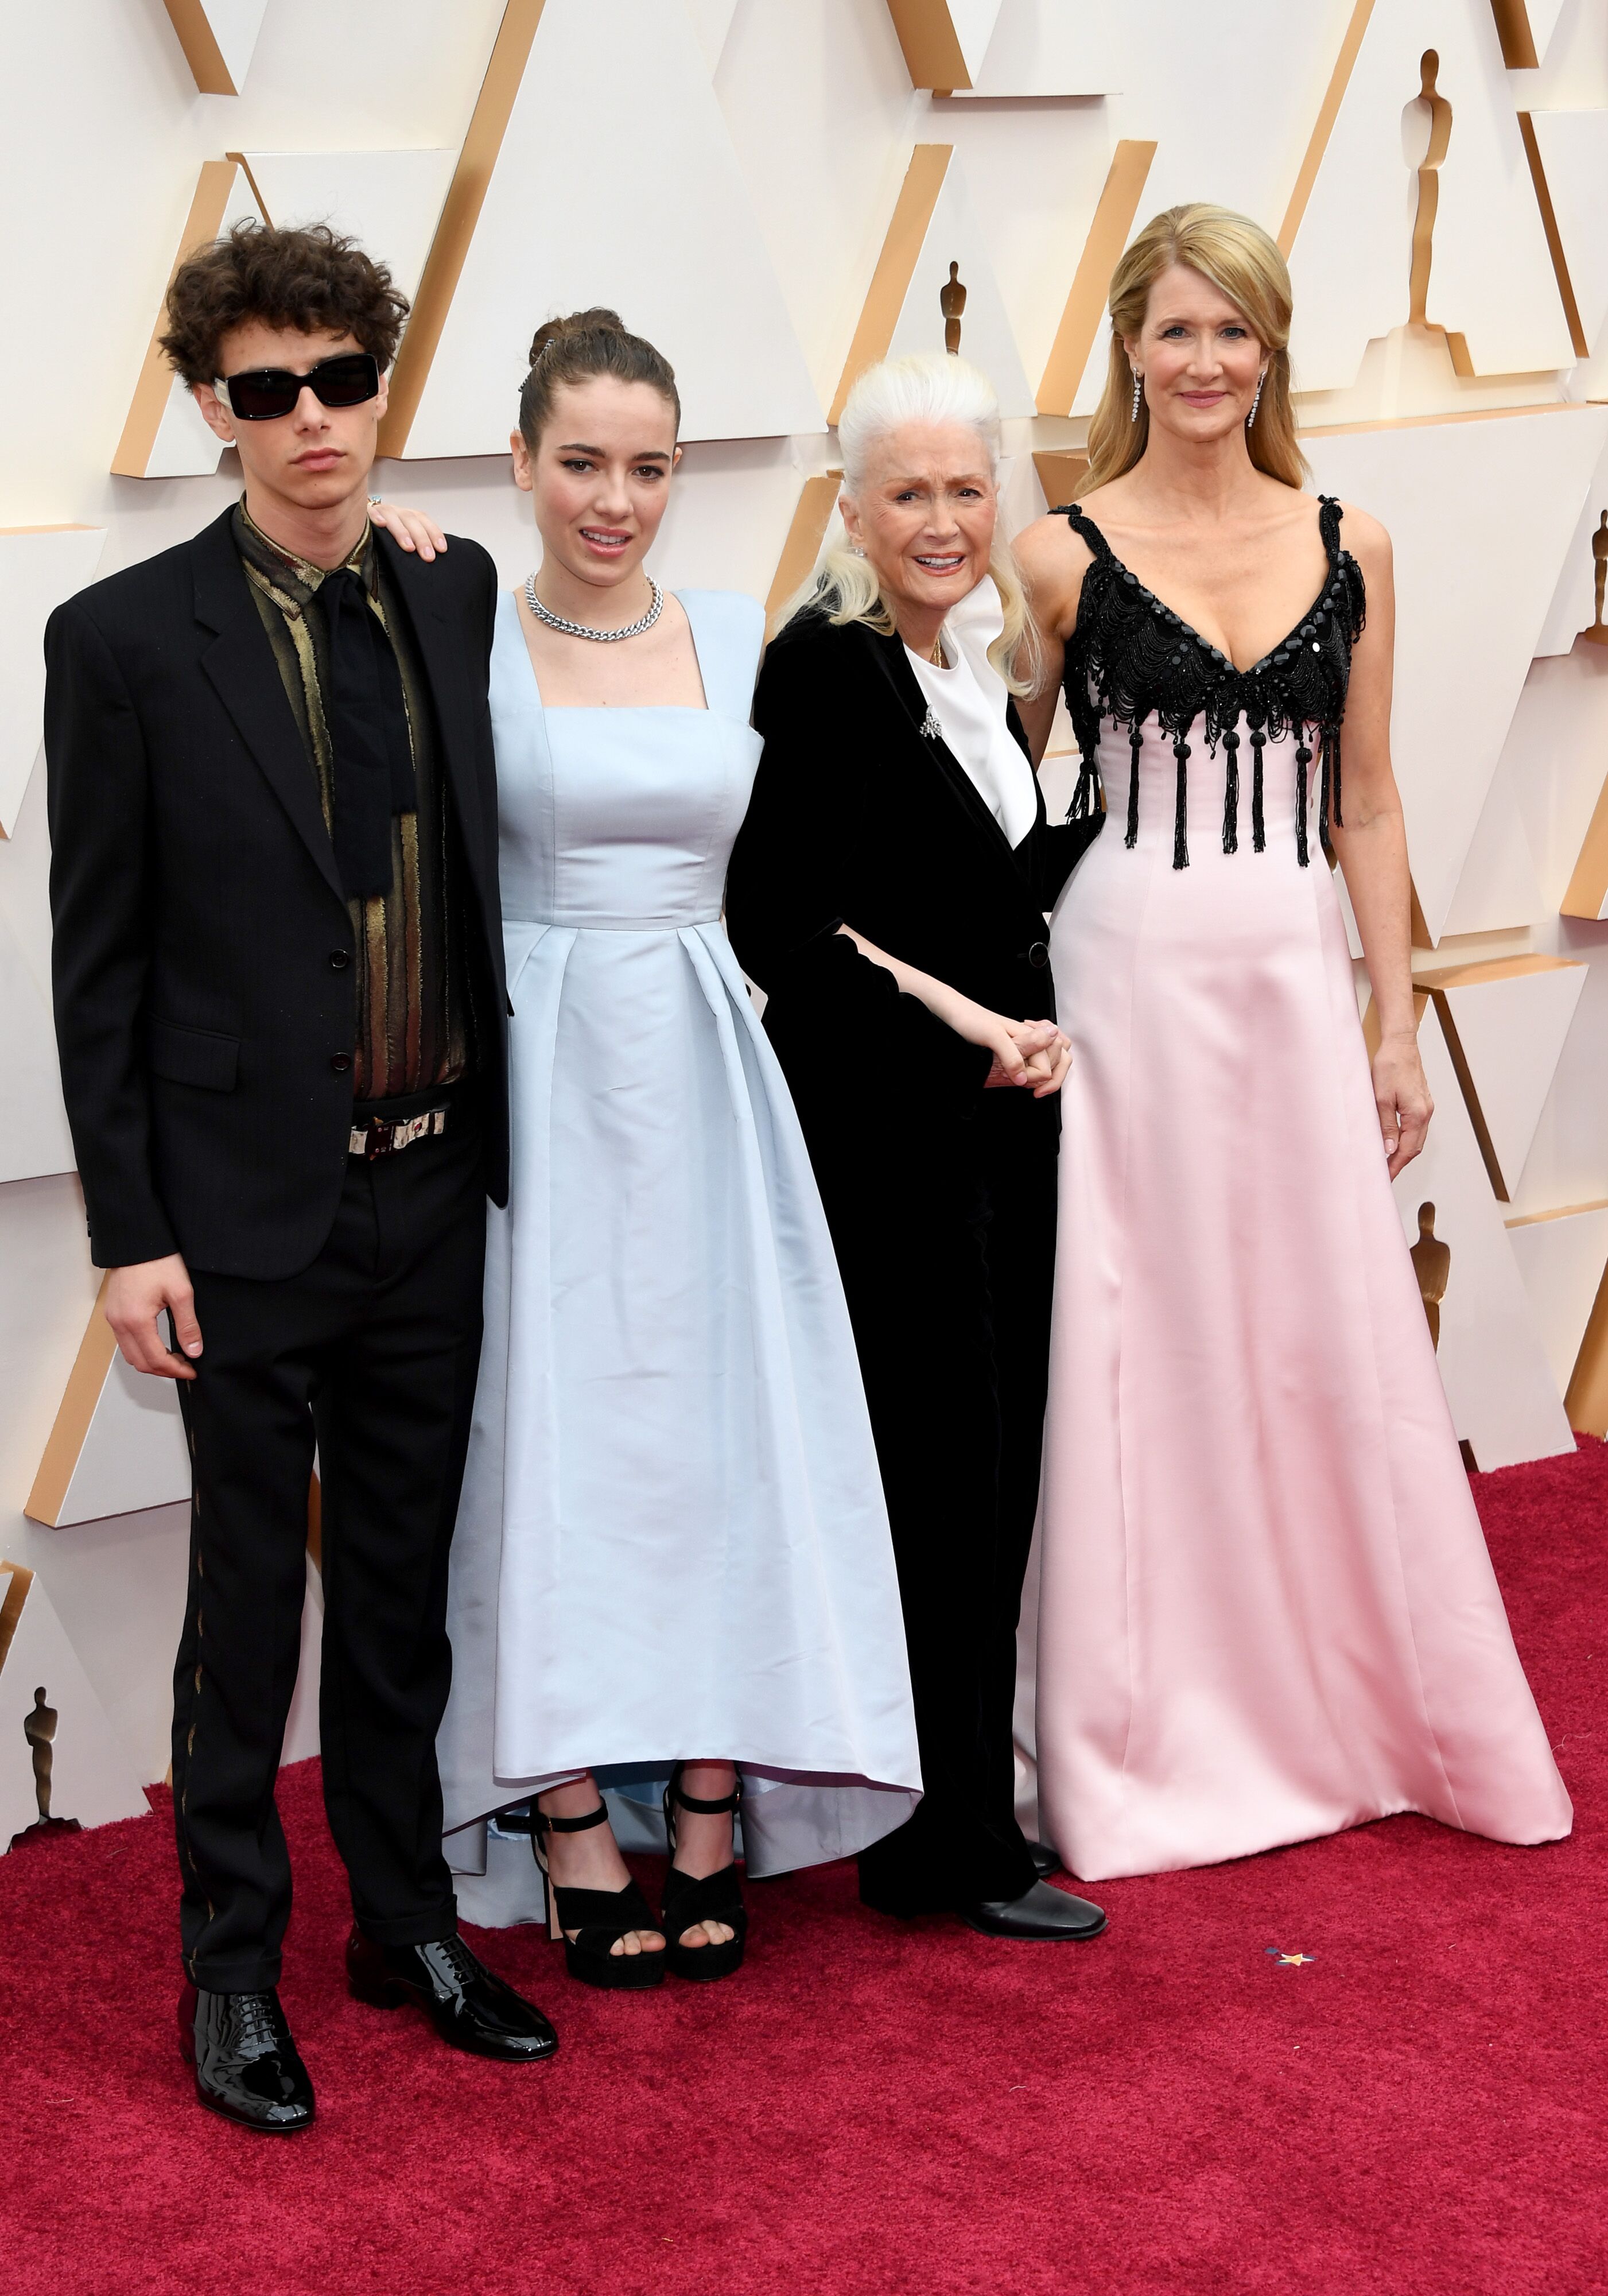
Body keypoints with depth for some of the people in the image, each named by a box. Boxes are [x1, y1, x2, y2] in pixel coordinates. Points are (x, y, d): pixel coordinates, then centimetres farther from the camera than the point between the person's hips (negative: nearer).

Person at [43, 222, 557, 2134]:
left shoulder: (451, 604, 5)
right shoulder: (126, 639, -8)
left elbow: (472, 883, 11)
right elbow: (97, 958, -6)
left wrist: (492, 1145, 6)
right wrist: (127, 1233, -9)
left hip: (432, 1193, 4)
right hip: (252, 1207, -4)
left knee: (406, 1583, 16)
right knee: (249, 1600, 6)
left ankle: (408, 1923, 31)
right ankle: (232, 1970, 20)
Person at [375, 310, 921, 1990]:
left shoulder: (742, 639, 7)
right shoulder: (457, 639, -2)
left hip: (707, 1084, 3)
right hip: (540, 1078, -3)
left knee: (721, 1427, 4)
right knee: (555, 1429, 0)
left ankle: (708, 1807, 13)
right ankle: (577, 1830, 8)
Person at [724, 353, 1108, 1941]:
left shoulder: (980, 661, 11)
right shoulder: (823, 668, -12)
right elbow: (778, 922, -16)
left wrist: (1039, 1026, 3)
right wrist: (963, 1023, -16)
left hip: (1000, 1113, 8)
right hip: (882, 1128, -8)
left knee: (997, 1469, 10)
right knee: (943, 1469, -3)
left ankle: (959, 1799, 21)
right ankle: (951, 1848, 8)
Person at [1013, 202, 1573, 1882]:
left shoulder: (1347, 547, 8)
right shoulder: (1064, 556, -1)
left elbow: (1365, 809, 10)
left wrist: (1396, 1025, 7)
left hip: (1297, 977, 3)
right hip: (1127, 974, -3)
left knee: (1335, 1349, 8)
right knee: (1148, 1352, 2)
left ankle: (1356, 1716, 24)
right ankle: (1151, 1747, 16)